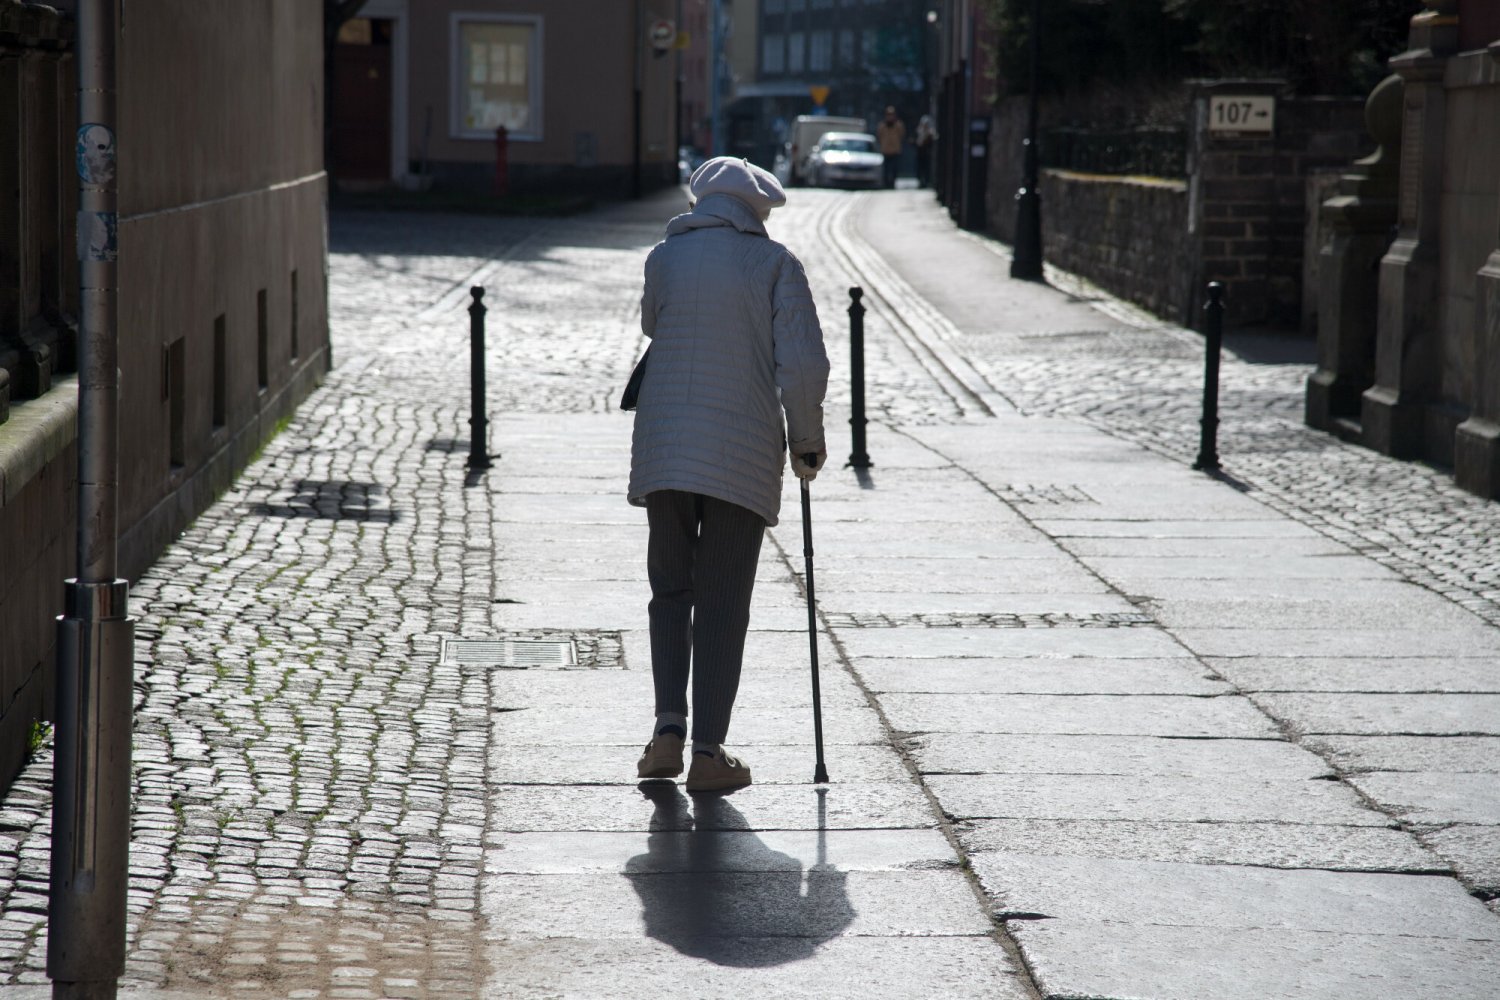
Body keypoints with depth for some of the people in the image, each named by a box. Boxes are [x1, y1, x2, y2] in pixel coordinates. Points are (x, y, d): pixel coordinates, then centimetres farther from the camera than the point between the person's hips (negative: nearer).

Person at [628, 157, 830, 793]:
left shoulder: (665, 257, 4)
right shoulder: (775, 263, -2)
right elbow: (804, 364, -8)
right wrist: (807, 440, 5)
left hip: (665, 450, 2)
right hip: (744, 454, -2)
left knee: (671, 590, 16)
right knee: (723, 600, 5)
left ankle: (669, 727, 1)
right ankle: (709, 751, 4)